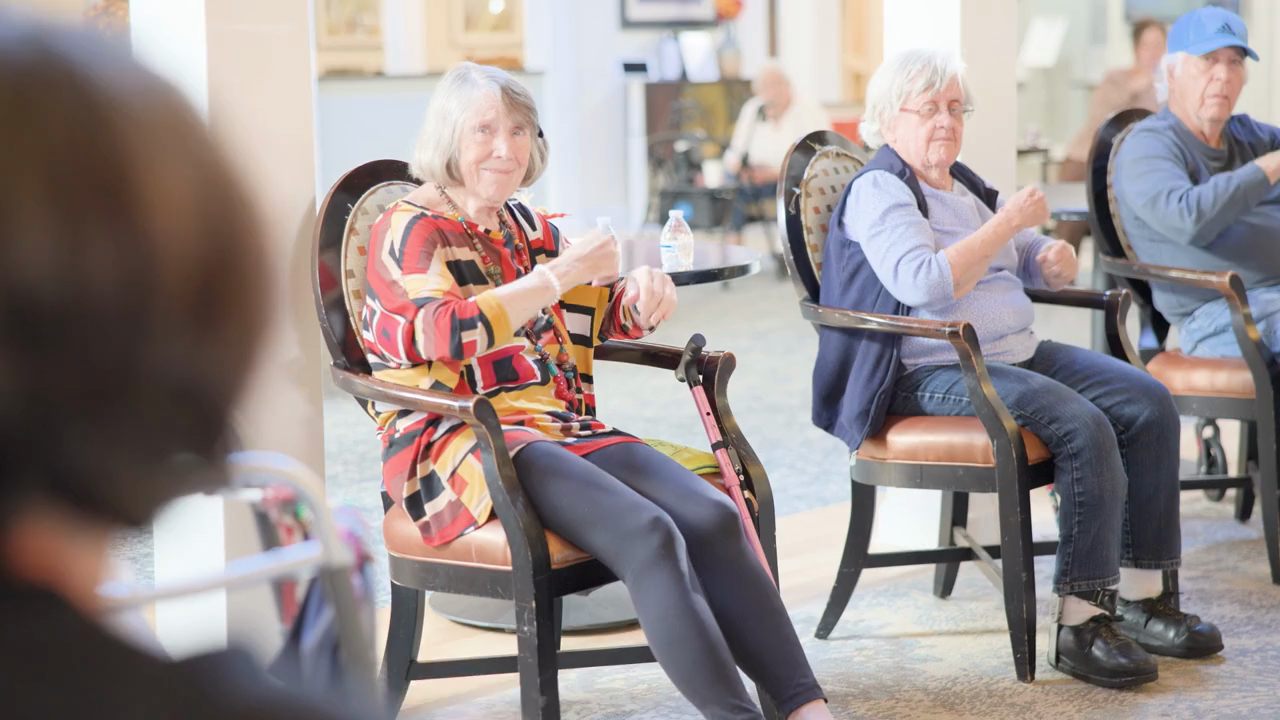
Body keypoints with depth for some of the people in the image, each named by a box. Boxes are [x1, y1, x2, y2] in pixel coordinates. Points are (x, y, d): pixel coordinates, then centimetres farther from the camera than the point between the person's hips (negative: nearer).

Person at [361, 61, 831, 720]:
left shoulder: (526, 226, 20)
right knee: (648, 533, -30)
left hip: (561, 427, 7)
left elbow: (603, 317, 30)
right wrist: (561, 273, -16)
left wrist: (642, 294, 5)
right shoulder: (410, 230, -2)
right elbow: (449, 332, -20)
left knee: (712, 516, -18)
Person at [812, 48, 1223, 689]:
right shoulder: (877, 190, -6)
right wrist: (1006, 225, -18)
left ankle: (1141, 595, -7)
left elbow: (1040, 265, 23)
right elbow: (925, 285, -23)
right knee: (1083, 426, -29)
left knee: (1149, 403, -9)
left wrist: (1056, 258, -1)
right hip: (935, 370, -9)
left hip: (1018, 353, 9)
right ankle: (1080, 624, -25)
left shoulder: (965, 185, 20)